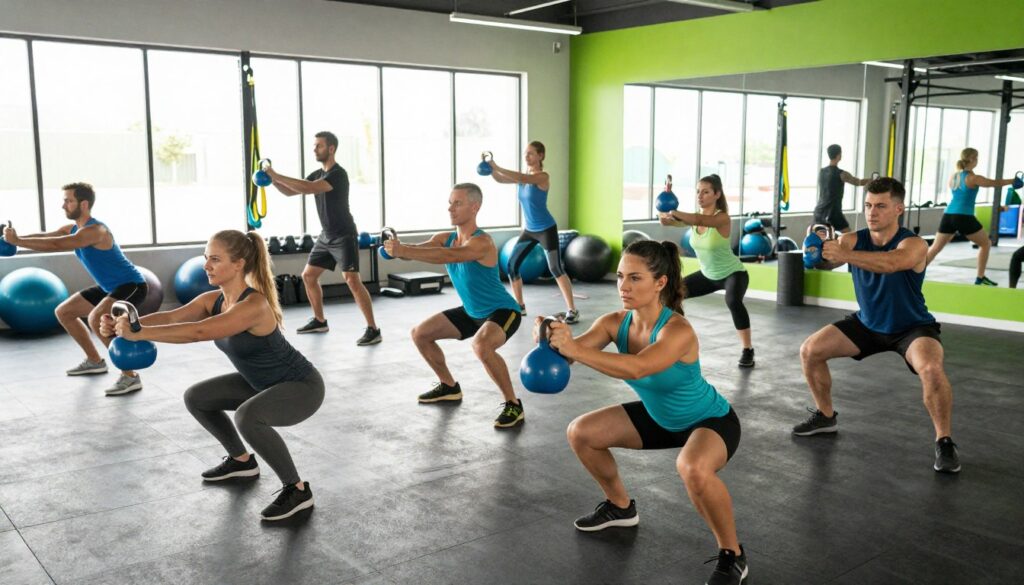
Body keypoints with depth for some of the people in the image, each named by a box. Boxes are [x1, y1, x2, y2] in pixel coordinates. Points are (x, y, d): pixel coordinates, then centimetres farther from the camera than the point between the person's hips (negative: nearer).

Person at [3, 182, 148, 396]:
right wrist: (15, 237, -19)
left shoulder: (95, 230, -24)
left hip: (132, 285, -11)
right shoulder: (72, 230, 8)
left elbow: (56, 245, -33)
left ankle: (130, 376, -28)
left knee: (96, 319, -35)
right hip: (111, 287, 11)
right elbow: (44, 236, -3)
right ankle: (95, 361, 28)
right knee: (63, 312, 17)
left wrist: (17, 241, -28)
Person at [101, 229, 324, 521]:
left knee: (247, 417, -35)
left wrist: (139, 334, -42)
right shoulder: (213, 299, -5)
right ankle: (242, 461, 28)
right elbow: (172, 316, -19)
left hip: (301, 386, -9)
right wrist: (125, 324, -34)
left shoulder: (254, 305, -31)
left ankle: (297, 490, -17)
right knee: (196, 398, 11)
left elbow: (198, 332, -41)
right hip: (262, 382, 9)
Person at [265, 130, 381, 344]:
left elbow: (309, 189, -32)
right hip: (326, 236, 9)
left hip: (344, 236, -9)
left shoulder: (338, 174, -19)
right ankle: (319, 321, 26)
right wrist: (273, 179, -6)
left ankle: (373, 330, -16)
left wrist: (277, 176, -29)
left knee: (352, 280, -18)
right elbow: (291, 191, 12)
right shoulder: (318, 174, 11)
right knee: (308, 276, 12)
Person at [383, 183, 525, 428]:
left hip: (502, 311, -9)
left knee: (481, 346, -39)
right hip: (472, 311, 9)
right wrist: (397, 247, -39)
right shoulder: (445, 239, -3)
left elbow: (449, 256, -45)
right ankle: (449, 387, 29)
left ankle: (513, 405, -20)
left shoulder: (482, 242, -29)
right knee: (420, 334, 11)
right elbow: (418, 249, -16)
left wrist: (404, 251, -52)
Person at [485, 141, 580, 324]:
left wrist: (497, 167, -37)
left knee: (556, 269, -12)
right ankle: (520, 305, 18)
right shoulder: (523, 176, 6)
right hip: (529, 230, 7)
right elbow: (500, 180, -3)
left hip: (546, 229, -7)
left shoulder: (543, 176, -16)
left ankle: (572, 310, -5)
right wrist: (491, 169, -22)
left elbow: (523, 179, -33)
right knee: (511, 265, 4)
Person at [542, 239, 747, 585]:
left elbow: (636, 369, -52)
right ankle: (620, 507, 27)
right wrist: (551, 339, -49)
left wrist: (575, 349, -59)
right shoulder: (615, 323, -16)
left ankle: (733, 556, -13)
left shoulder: (678, 330, -35)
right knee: (581, 433, 2)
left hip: (711, 420, -7)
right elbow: (572, 352, -27)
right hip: (660, 416, 7)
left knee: (693, 468, -40)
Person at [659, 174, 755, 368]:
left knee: (733, 302, -36)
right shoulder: (695, 217, -8)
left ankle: (747, 350, -21)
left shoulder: (722, 218, -26)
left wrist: (674, 213, -61)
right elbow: (666, 220, -23)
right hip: (708, 275, 7)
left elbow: (702, 220, -47)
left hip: (732, 273, -7)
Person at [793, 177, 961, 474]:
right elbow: (826, 262, -31)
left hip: (912, 327, -5)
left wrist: (844, 254, -63)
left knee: (931, 370, -34)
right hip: (867, 323, 5)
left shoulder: (914, 245, -29)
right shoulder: (853, 240, -15)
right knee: (809, 351, -3)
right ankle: (826, 416, 21)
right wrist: (818, 250, -54)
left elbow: (890, 263, -51)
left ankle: (944, 442, -11)